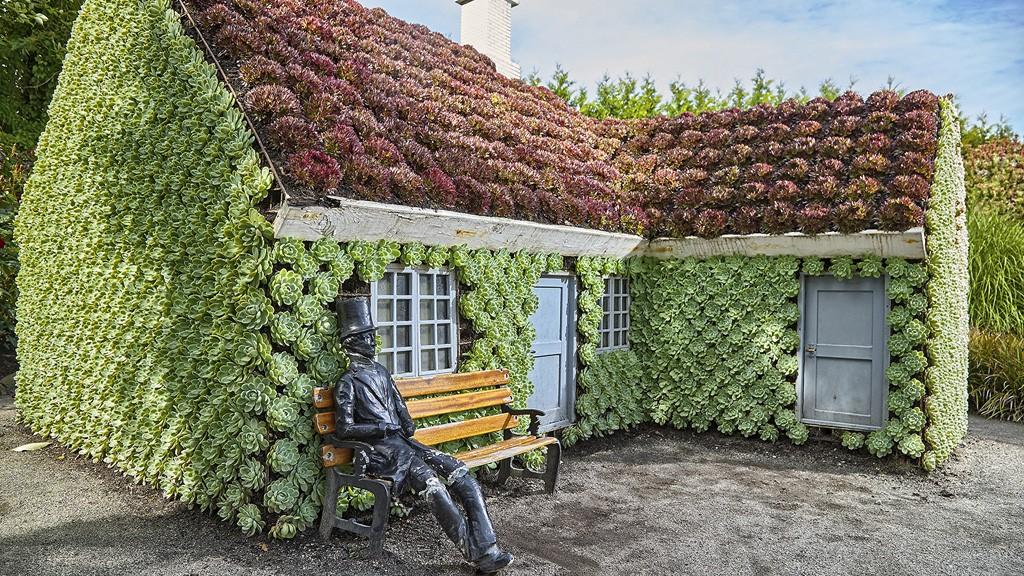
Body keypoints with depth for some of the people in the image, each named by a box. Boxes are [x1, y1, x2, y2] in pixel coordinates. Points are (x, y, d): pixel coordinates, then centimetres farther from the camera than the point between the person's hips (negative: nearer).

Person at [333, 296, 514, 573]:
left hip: (403, 441, 7)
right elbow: (344, 429, -7)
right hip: (381, 451, -7)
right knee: (430, 481, -31)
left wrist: (408, 424, 6)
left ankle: (487, 552, -20)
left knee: (461, 473, -14)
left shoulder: (380, 371, 20)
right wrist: (383, 427, -10)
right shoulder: (347, 383, -2)